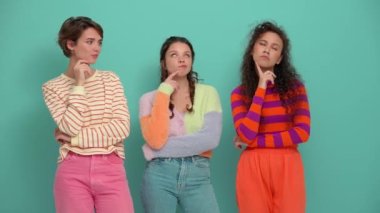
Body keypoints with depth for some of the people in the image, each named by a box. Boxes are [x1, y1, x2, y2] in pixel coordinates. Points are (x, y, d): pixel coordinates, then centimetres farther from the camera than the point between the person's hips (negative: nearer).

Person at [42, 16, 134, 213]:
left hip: (111, 169, 1)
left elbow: (122, 128, -2)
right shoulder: (52, 87, 4)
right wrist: (79, 85, -6)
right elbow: (71, 127, -11)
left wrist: (75, 138, -6)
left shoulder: (110, 79, 9)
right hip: (73, 171, -1)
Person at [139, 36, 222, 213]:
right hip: (159, 175, 0)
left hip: (198, 175, 0)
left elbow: (211, 138, -8)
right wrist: (164, 93, -7)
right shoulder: (149, 98, 4)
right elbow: (155, 140, -11)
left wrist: (164, 147, -10)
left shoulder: (208, 93, 5)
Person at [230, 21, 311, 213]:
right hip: (253, 168, 0)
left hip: (288, 168, 0)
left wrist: (254, 141, -8)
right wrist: (261, 88, -9)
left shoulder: (294, 87, 3)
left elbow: (302, 132, -6)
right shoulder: (239, 93, 3)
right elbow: (246, 134, -11)